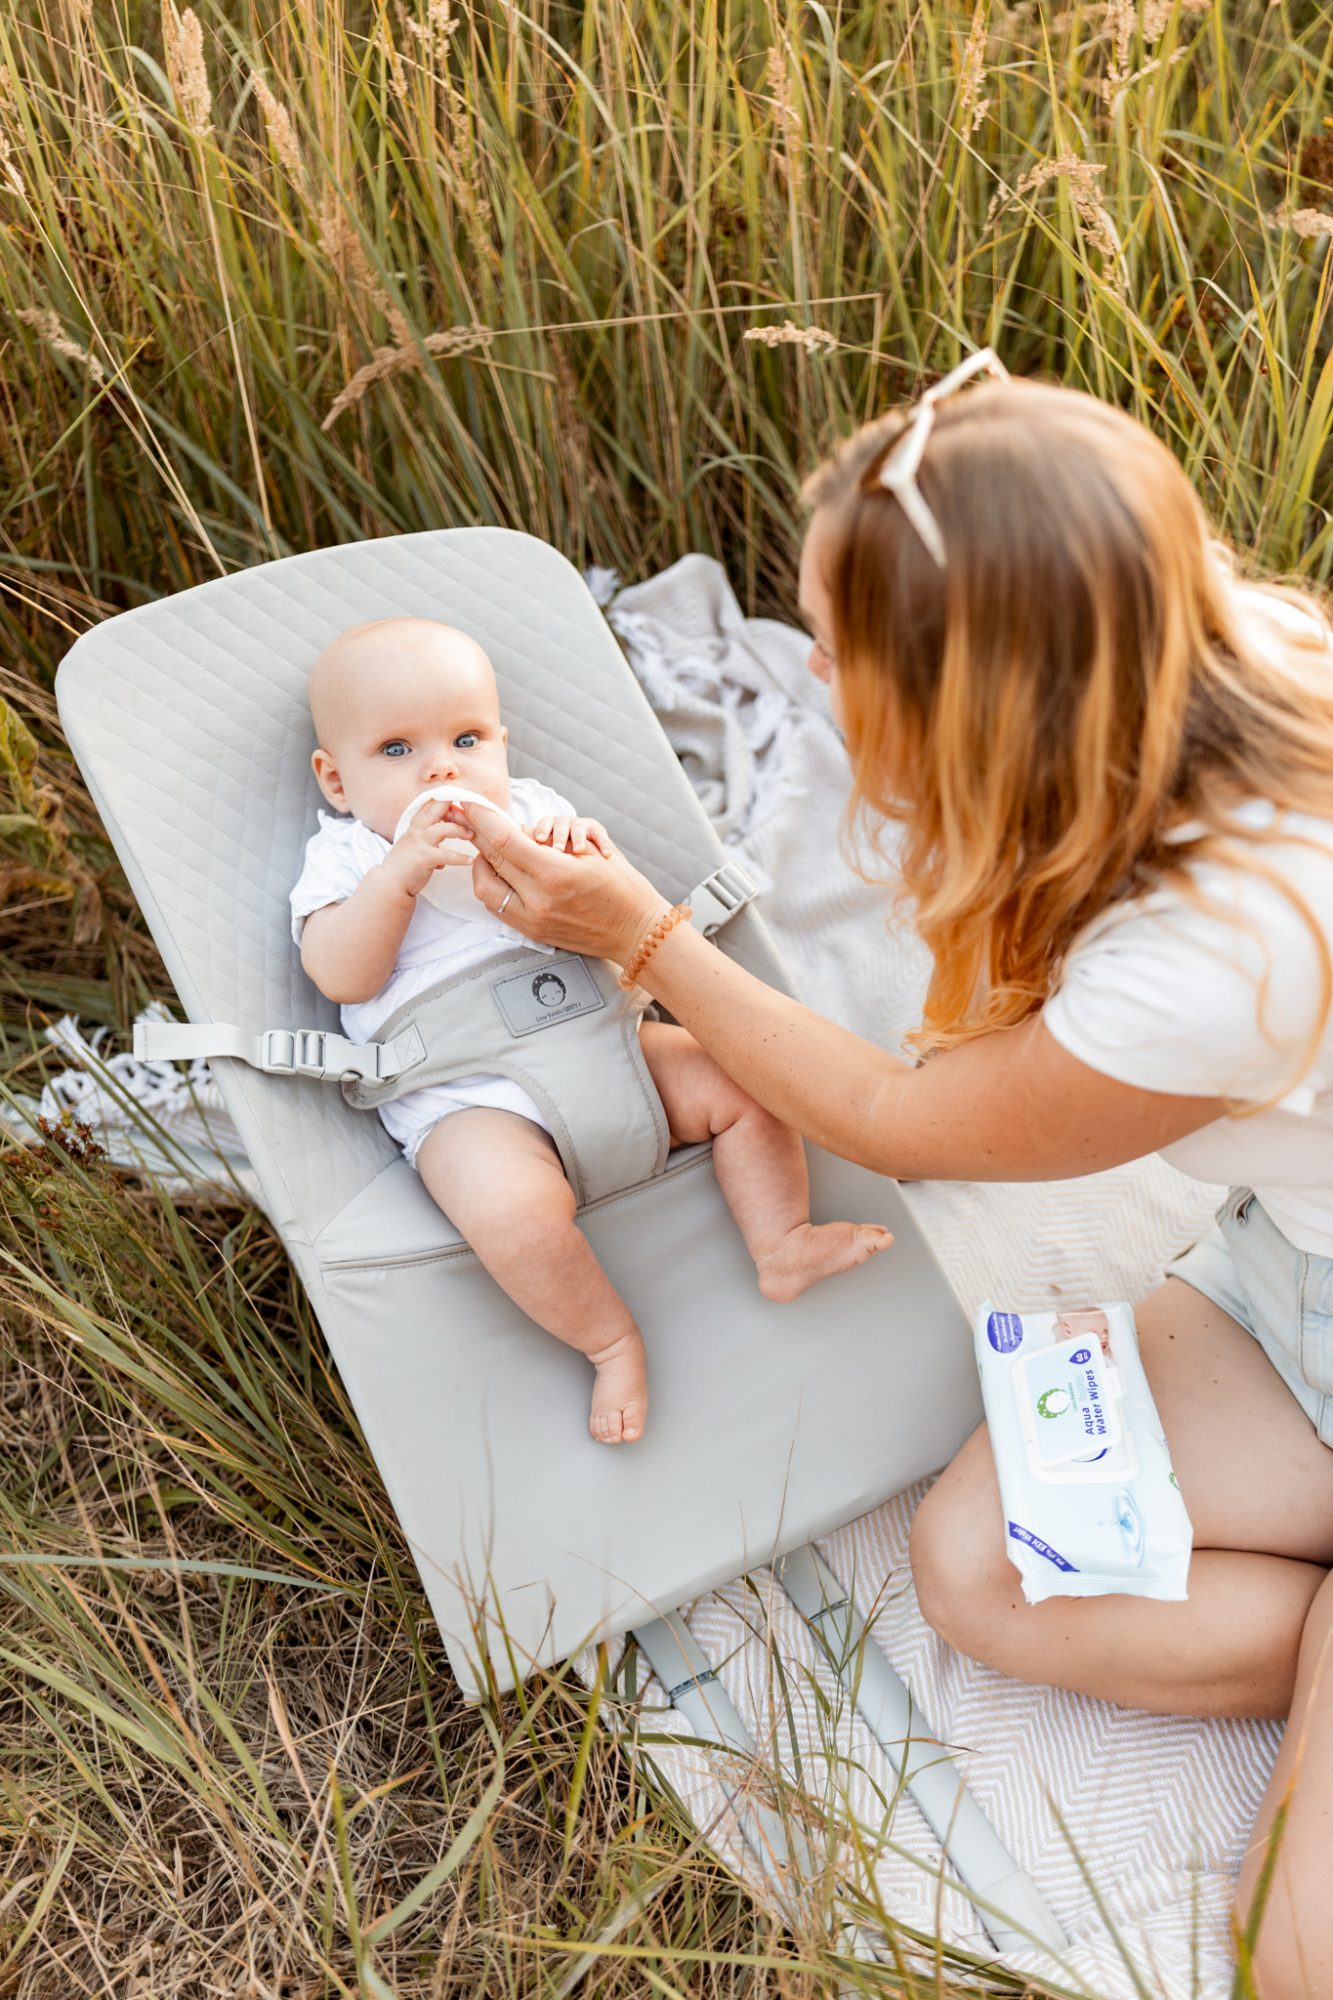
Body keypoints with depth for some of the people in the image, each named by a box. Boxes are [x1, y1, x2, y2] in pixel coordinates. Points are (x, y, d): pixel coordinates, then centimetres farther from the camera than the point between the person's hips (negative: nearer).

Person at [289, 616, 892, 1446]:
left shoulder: (532, 810, 21)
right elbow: (343, 975, -6)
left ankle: (781, 1246, 0)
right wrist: (403, 871, -17)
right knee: (514, 1211, -32)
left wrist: (586, 855, -8)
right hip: (467, 1098, -4)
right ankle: (610, 1338, -11)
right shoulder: (346, 857, 12)